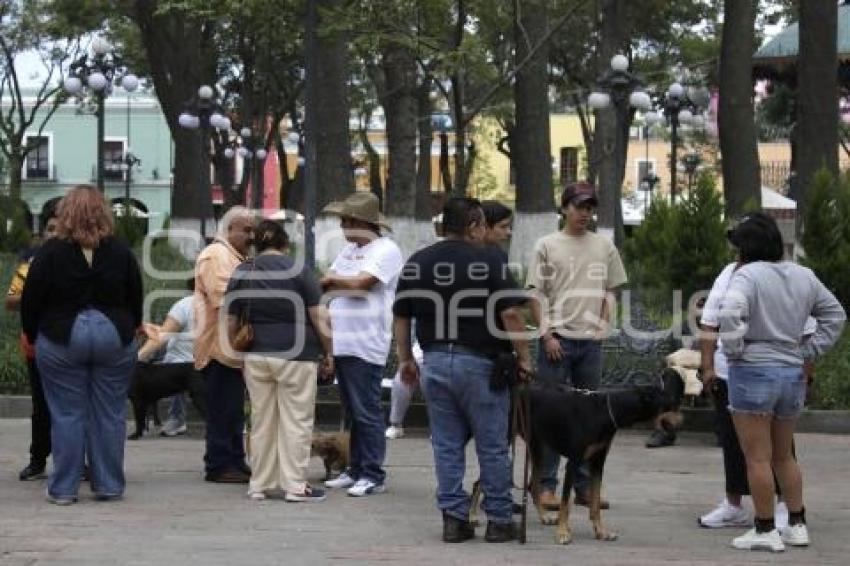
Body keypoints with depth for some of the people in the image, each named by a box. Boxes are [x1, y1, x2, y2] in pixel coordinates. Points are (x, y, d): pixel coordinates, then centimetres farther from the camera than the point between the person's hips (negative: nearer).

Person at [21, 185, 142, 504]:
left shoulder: (51, 253, -7)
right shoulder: (121, 253, 1)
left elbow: (31, 299, -3)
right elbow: (136, 299, 9)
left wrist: (32, 335, 11)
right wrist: (129, 331, 22)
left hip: (61, 342, -2)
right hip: (113, 340, 2)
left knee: (66, 415, 2)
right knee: (109, 415, 7)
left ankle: (63, 488, 5)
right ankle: (108, 485, 11)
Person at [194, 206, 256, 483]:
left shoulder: (234, 257, 22)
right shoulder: (216, 255, -12)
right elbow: (224, 300, -21)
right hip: (221, 346, -10)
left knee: (233, 411, 12)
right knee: (222, 411, -7)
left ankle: (235, 463, 17)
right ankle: (219, 466, -4)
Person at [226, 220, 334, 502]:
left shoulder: (241, 274, 6)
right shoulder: (298, 272, -5)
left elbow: (232, 323, 9)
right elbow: (319, 318, -6)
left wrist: (240, 350, 22)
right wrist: (328, 353, 3)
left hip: (256, 356, 4)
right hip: (295, 355, -4)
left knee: (261, 421, 11)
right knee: (296, 421, 1)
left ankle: (259, 484, 14)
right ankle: (296, 485, 2)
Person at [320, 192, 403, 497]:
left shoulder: (386, 249, -8)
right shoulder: (349, 250, 19)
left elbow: (360, 283, -18)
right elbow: (328, 283, 17)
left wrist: (331, 280, -2)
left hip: (365, 345, -8)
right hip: (342, 343, 8)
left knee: (367, 413, -5)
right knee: (354, 413, 13)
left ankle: (373, 475, -1)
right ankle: (356, 470, 20)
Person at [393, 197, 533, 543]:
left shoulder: (417, 263, 8)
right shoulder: (488, 260, -7)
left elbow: (401, 316, 11)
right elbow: (510, 313, -13)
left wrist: (405, 359, 20)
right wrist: (523, 358, -5)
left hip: (434, 362, 4)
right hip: (479, 363, -4)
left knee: (447, 446, 9)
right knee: (492, 447, 4)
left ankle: (454, 519, 7)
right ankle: (499, 520, 8)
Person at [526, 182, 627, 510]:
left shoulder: (604, 247, 10)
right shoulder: (547, 246, 1)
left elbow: (609, 292, 16)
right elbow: (536, 295, -1)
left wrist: (604, 325, 4)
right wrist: (546, 334, -8)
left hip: (591, 340, 4)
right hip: (557, 339, -4)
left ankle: (584, 485, 15)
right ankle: (546, 485, 2)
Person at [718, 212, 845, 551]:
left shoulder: (748, 275, -13)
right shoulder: (804, 277, 9)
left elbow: (729, 313, -29)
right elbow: (835, 315, 17)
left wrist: (734, 349, -15)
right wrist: (810, 351, 13)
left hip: (753, 372, -7)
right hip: (793, 373, 7)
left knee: (758, 458, 0)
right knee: (784, 456, 19)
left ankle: (765, 530, 2)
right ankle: (797, 525, 21)